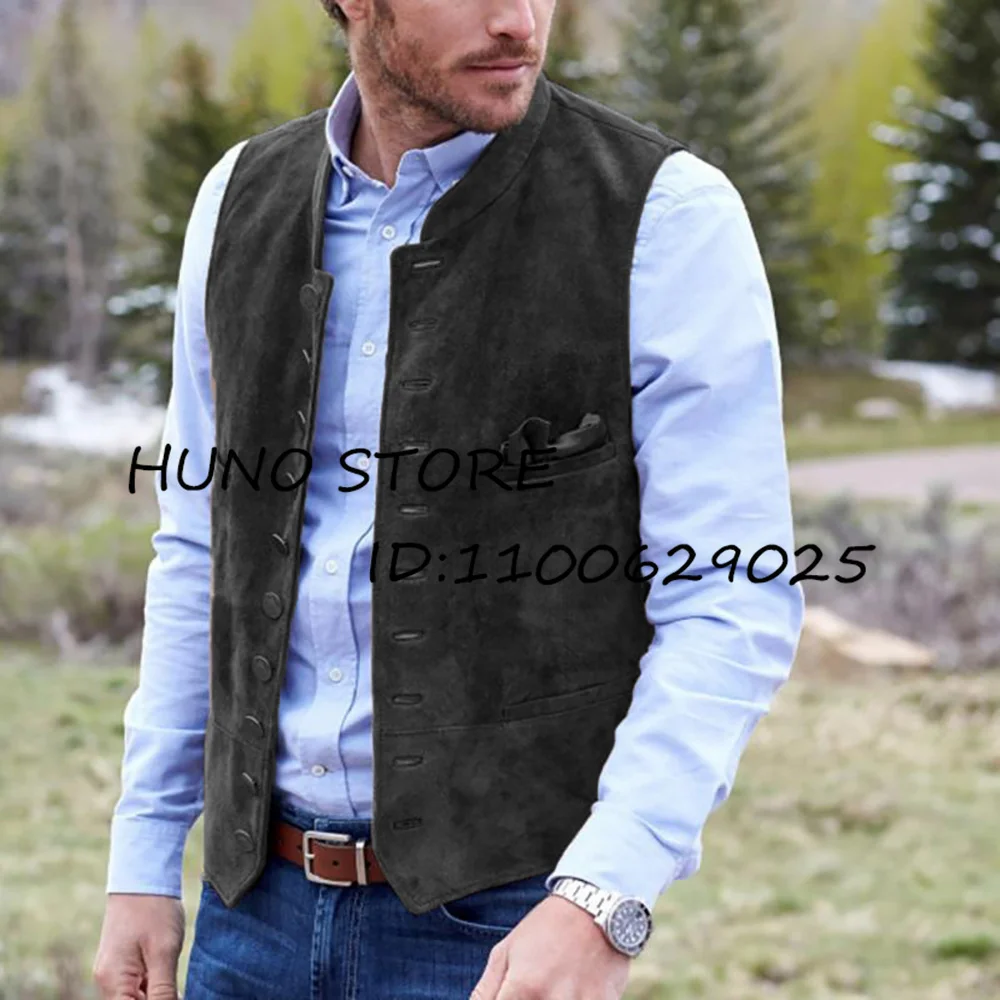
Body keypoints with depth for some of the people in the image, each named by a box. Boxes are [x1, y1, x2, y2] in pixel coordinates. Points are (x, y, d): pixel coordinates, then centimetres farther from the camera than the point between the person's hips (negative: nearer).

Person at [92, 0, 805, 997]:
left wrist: (602, 906, -25)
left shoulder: (667, 216, -11)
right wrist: (141, 865, 10)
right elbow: (204, 552, 12)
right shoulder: (246, 201, 4)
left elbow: (731, 603, -13)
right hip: (258, 900, 5)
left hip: (506, 919, -4)